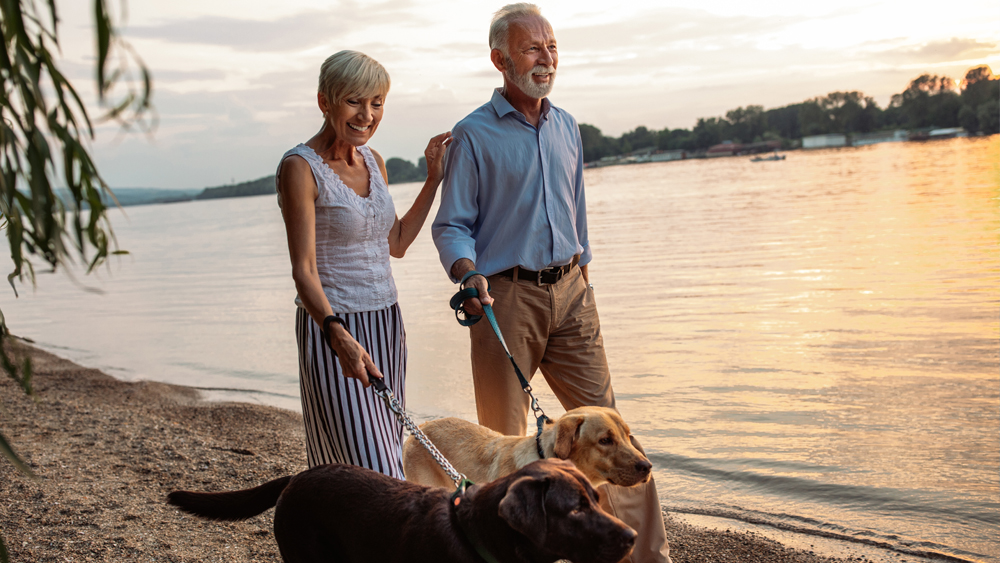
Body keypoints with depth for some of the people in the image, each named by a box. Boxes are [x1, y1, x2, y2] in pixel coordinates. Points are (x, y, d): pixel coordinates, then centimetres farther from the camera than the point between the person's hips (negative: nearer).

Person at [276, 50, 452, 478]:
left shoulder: (373, 162, 10)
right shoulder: (301, 167, -12)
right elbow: (304, 269, -19)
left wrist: (434, 178, 16)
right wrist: (336, 332, -34)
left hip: (385, 325, 7)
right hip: (332, 329, -7)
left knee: (385, 460, 10)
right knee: (366, 471, -9)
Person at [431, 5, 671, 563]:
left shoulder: (567, 127, 13)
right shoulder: (474, 134, -4)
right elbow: (452, 225, -5)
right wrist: (468, 274, -24)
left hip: (569, 291, 5)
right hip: (506, 297, -4)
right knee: (504, 440, 4)